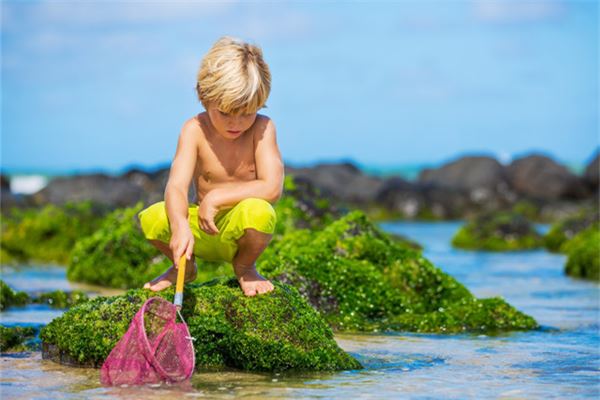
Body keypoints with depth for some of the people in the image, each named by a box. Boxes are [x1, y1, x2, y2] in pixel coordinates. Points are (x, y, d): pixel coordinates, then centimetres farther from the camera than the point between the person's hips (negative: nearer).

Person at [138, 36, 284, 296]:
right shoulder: (195, 130, -9)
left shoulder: (262, 128, -12)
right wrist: (180, 225, -43)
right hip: (202, 230, 2)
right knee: (151, 218, -26)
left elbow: (272, 188, -23)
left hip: (239, 231, -1)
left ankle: (244, 267, 1)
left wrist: (217, 197, -27)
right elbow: (176, 187, -21)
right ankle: (184, 267, 10)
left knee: (258, 211, -36)